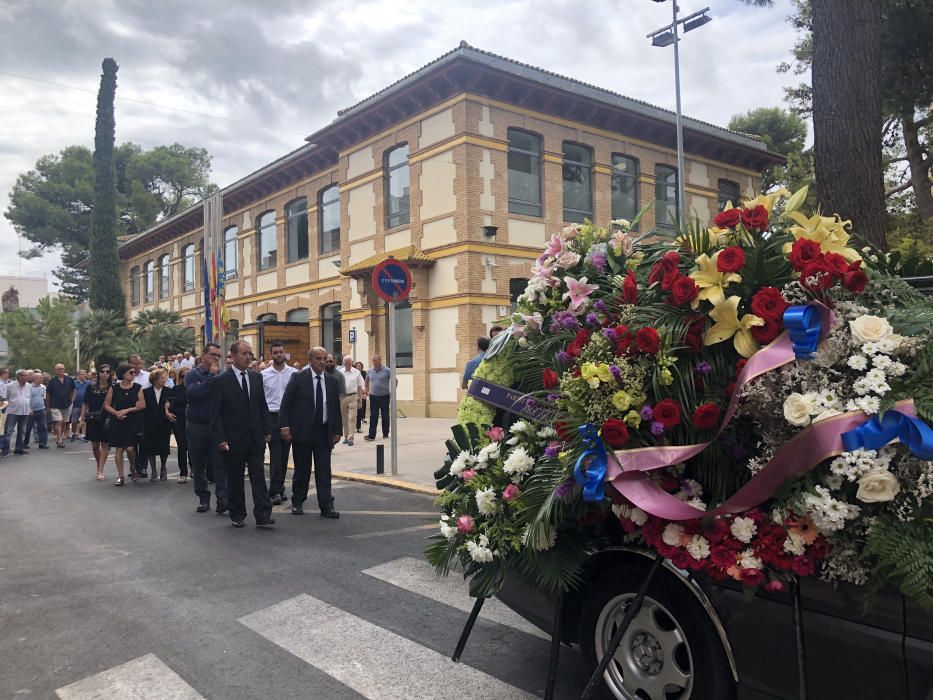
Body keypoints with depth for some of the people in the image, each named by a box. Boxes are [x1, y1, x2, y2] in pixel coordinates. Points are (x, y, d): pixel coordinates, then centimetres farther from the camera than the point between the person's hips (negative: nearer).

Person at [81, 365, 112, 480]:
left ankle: (101, 470, 0)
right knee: (95, 445, 9)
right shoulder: (91, 387, 5)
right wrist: (82, 419, 4)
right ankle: (98, 466, 29)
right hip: (93, 419, 2)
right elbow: (85, 404, 8)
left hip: (107, 420, -2)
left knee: (105, 444, -4)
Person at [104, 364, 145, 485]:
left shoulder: (137, 388, 0)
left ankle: (132, 468, 22)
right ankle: (121, 476, 11)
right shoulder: (114, 388, 1)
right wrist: (116, 413, -12)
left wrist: (127, 410, -13)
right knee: (119, 449, 1)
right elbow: (106, 405, 5)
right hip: (117, 422, 1)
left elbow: (143, 405, -5)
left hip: (133, 422, 0)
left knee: (130, 448, -8)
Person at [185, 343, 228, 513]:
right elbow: (193, 393, -20)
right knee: (198, 464, 8)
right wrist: (211, 375, -18)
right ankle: (203, 498, 20)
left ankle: (222, 498, -8)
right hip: (197, 426, 0)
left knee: (220, 463, -7)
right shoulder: (192, 375, 1)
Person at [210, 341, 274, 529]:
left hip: (256, 437, 3)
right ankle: (237, 516, 21)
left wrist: (266, 430, 6)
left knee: (259, 476, -2)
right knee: (235, 479, 9)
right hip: (233, 439, -3)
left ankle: (262, 516, -2)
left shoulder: (257, 377, 7)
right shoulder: (221, 381, -6)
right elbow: (216, 414, -6)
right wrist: (220, 439, -12)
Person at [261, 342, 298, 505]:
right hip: (271, 417, -2)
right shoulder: (264, 375, 0)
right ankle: (276, 491, -1)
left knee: (284, 455, 10)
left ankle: (279, 488, 22)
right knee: (275, 455, -5)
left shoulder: (294, 373, 1)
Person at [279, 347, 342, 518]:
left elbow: (336, 407, 12)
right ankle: (297, 502, 25)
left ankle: (326, 506, 4)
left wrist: (337, 430, 9)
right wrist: (285, 426, -13)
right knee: (302, 470, 8)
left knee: (324, 470, 1)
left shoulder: (333, 381, 7)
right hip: (302, 431, -3)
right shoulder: (298, 378, -4)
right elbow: (286, 403, -5)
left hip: (324, 432, 3)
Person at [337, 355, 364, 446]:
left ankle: (350, 438, -8)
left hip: (353, 397, -2)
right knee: (344, 418, 10)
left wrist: (360, 398, 4)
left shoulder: (356, 372, 3)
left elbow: (359, 386, 7)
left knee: (352, 418, -8)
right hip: (342, 397, 2)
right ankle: (346, 437, 21)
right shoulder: (340, 372, 4)